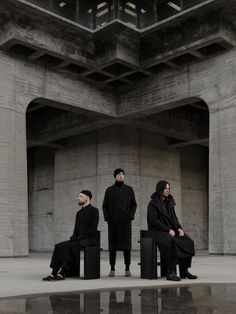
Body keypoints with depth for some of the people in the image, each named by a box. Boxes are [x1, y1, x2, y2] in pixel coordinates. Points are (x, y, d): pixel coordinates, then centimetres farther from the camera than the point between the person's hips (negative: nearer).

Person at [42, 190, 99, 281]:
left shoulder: (94, 210, -5)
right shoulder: (79, 213, 20)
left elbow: (93, 229, -14)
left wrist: (80, 237, -17)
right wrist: (73, 237, -1)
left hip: (89, 239, -8)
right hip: (78, 239, 8)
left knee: (70, 247, -33)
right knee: (59, 246, -14)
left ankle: (62, 273, -31)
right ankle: (54, 273, -19)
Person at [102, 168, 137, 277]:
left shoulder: (129, 189, 8)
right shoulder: (109, 190, 9)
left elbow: (134, 204, 9)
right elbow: (105, 205, 11)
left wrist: (131, 215, -3)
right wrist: (107, 217, 0)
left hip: (125, 221, 0)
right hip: (113, 222, 0)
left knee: (126, 244, -1)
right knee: (112, 245, 1)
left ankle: (127, 268, 5)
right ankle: (112, 269, 6)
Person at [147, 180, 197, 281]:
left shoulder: (170, 202, 17)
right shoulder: (153, 203, -4)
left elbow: (174, 217, 18)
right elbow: (154, 220, -13)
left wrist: (179, 228, -2)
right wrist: (168, 230, -19)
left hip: (171, 229, 7)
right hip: (158, 231, -7)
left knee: (188, 242, -16)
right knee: (172, 242, -36)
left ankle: (184, 270, -11)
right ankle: (171, 272, -32)